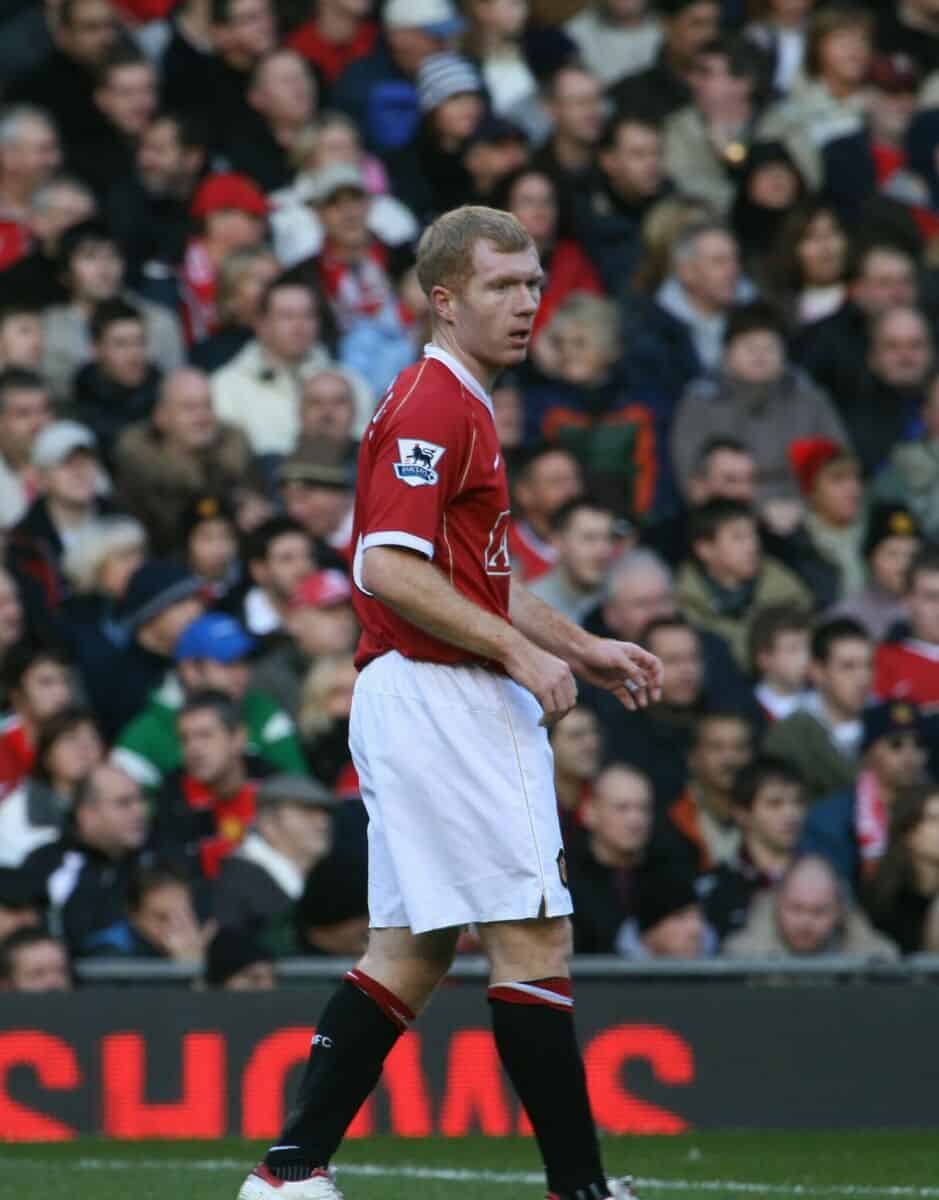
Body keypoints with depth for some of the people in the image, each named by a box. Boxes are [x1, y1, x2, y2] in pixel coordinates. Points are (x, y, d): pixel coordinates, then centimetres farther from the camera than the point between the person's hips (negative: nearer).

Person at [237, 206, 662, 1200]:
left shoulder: (461, 408, 20)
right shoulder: (432, 406, -12)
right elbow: (390, 568, -22)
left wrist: (585, 650, 20)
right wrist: (523, 653, -20)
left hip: (452, 700, 11)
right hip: (436, 698, -11)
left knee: (411, 950, 10)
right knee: (532, 934, -9)